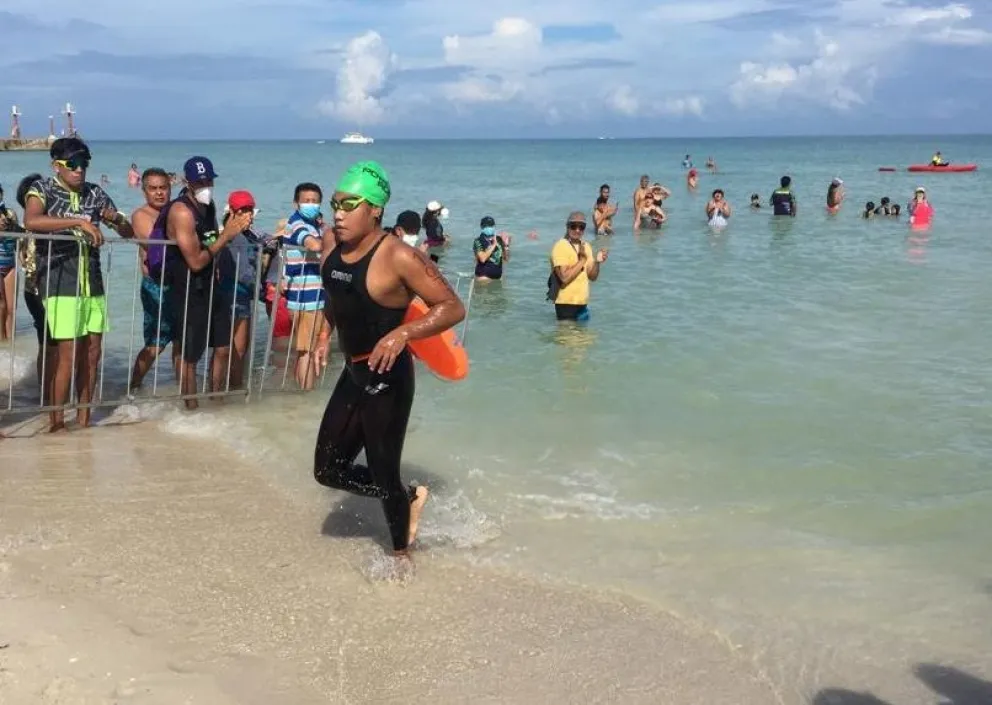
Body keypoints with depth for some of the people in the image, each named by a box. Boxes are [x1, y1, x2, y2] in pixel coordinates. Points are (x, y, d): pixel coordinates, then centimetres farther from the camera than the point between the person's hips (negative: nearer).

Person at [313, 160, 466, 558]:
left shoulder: (398, 258, -23)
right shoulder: (331, 244, 0)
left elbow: (453, 308, -23)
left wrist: (402, 334, -34)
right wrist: (326, 333, 13)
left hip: (387, 379, -8)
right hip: (352, 374, 8)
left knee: (383, 475, 6)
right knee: (328, 470, 15)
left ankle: (401, 555, 31)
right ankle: (408, 498, 35)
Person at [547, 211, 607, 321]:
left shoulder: (586, 246, 10)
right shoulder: (560, 247, -13)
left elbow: (592, 277, 10)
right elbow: (564, 277, -22)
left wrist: (597, 262, -8)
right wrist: (582, 260, -19)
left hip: (582, 303, 7)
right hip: (566, 304, -7)